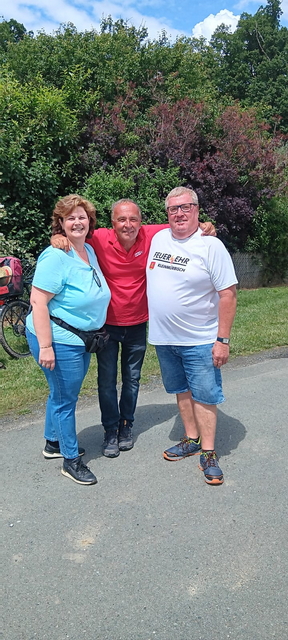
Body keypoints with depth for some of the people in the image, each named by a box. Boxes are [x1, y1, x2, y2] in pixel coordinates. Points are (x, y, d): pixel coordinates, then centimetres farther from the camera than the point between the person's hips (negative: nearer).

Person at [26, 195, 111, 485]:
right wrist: (45, 346, -26)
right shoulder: (56, 257, -19)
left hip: (81, 340, 9)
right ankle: (71, 460, 20)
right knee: (65, 399, 4)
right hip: (59, 342, -8)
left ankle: (53, 442, 42)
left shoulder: (90, 251, 7)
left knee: (62, 394, 22)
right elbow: (38, 302, -23)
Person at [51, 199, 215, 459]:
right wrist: (57, 238, -30)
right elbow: (71, 236, -7)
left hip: (137, 325, 2)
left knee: (132, 379, 17)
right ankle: (111, 430, 29)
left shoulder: (152, 236, -13)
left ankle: (126, 425, 38)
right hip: (106, 324, -1)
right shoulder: (100, 240, -18)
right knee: (107, 380, 9)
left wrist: (203, 228, -17)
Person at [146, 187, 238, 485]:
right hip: (163, 337, 6)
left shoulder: (210, 246, -12)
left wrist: (222, 340, -16)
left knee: (204, 395, 2)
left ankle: (208, 453, 17)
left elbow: (228, 294, -13)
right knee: (182, 390, 17)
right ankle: (191, 440, 33)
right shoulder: (158, 238, 5)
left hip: (200, 339, -5)